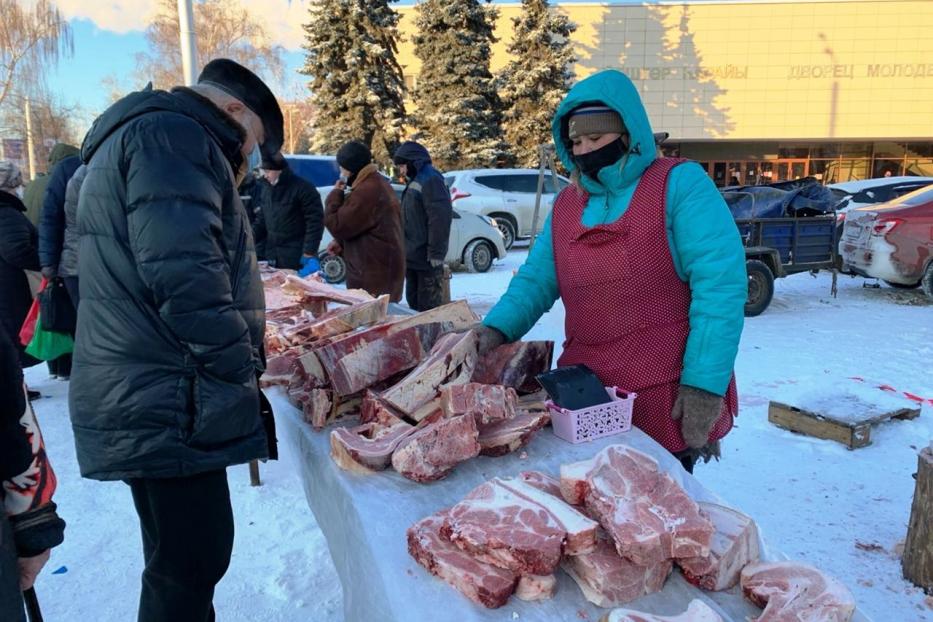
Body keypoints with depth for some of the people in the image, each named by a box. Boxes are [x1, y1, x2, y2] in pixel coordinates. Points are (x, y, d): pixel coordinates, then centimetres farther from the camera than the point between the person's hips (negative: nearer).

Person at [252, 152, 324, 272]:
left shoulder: (302, 188, -11)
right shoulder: (265, 188, 12)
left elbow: (315, 221, -14)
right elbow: (261, 220, 18)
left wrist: (309, 253, -19)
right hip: (272, 257, 7)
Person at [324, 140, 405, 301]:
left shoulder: (366, 191, -20)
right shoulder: (378, 183, 16)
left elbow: (337, 226, -16)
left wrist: (335, 195, -3)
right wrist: (342, 244, 14)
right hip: (381, 270, 10)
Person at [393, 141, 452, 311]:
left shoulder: (431, 180, -13)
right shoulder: (415, 181, 17)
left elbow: (440, 218, -21)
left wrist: (436, 254, -23)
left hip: (427, 258, -10)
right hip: (413, 256, 10)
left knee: (429, 306, -4)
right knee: (414, 302, 17)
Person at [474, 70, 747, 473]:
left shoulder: (680, 185, -7)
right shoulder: (566, 205, 11)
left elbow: (720, 283, -15)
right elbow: (536, 279, 10)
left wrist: (704, 384, -20)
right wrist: (498, 328, -10)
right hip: (584, 399, 5)